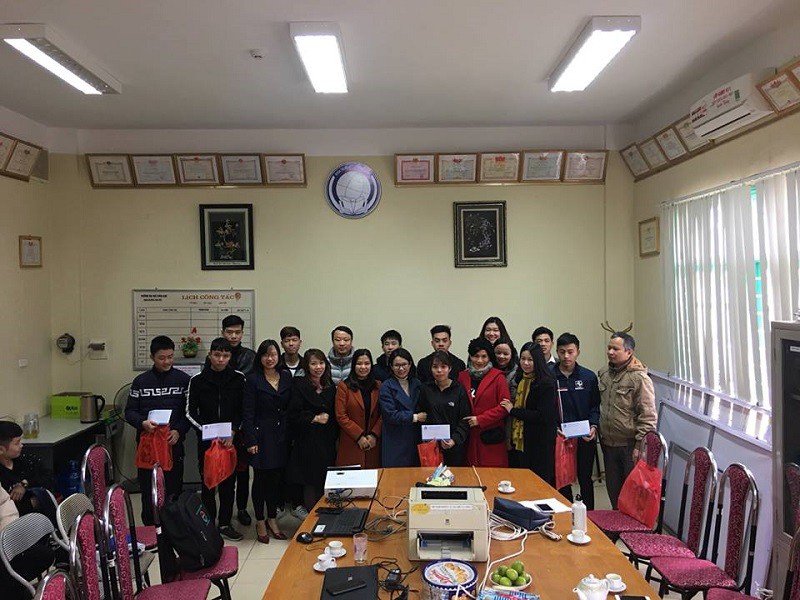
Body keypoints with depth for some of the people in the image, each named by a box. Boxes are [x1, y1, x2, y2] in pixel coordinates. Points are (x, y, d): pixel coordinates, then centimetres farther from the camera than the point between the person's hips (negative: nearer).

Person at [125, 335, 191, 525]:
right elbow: (130, 411, 5)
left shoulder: (183, 380, 1)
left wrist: (179, 431, -14)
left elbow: (190, 411, 1)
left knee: (174, 489, 4)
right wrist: (142, 423, -15)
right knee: (148, 490, 6)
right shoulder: (141, 381, 4)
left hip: (174, 443, -1)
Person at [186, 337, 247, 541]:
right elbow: (190, 412, 1)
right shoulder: (197, 380, -3)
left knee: (228, 482, 9)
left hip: (231, 439, 1)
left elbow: (243, 410, 2)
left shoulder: (238, 378, -1)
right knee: (208, 482, 5)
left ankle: (225, 523, 23)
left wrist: (232, 432, -9)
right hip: (206, 440, -1)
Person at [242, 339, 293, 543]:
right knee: (261, 479, 5)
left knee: (277, 478, 11)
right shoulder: (253, 380, -6)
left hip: (282, 436, 4)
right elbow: (247, 413, -7)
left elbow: (291, 408, 8)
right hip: (262, 436, -4)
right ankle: (260, 522, 20)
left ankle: (272, 519, 26)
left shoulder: (286, 378, 6)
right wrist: (250, 440, -12)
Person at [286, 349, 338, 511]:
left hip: (327, 443, 4)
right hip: (308, 442, -4)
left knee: (326, 484, 4)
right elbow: (293, 416, -8)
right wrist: (315, 418, -13)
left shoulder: (330, 387, 12)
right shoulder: (299, 386, -3)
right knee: (310, 483, -1)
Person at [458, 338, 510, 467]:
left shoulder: (498, 377, -1)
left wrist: (480, 419, -10)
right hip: (469, 438, 3)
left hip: (491, 438, -3)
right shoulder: (462, 376, 10)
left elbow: (504, 406, -6)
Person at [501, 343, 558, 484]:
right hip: (519, 442, 7)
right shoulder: (520, 380, 11)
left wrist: (513, 411, -12)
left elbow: (542, 416, -19)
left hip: (539, 445, -7)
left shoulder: (546, 383, -13)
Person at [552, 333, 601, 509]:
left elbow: (595, 406, 5)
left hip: (585, 438, 1)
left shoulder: (589, 377, 2)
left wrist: (594, 426, -11)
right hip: (559, 438, -1)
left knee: (585, 479, 11)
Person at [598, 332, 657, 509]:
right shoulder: (603, 373, 6)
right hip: (608, 443, 6)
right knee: (613, 488, 19)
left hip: (630, 445, -6)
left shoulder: (639, 378, -15)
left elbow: (648, 416, -16)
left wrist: (639, 445, -17)